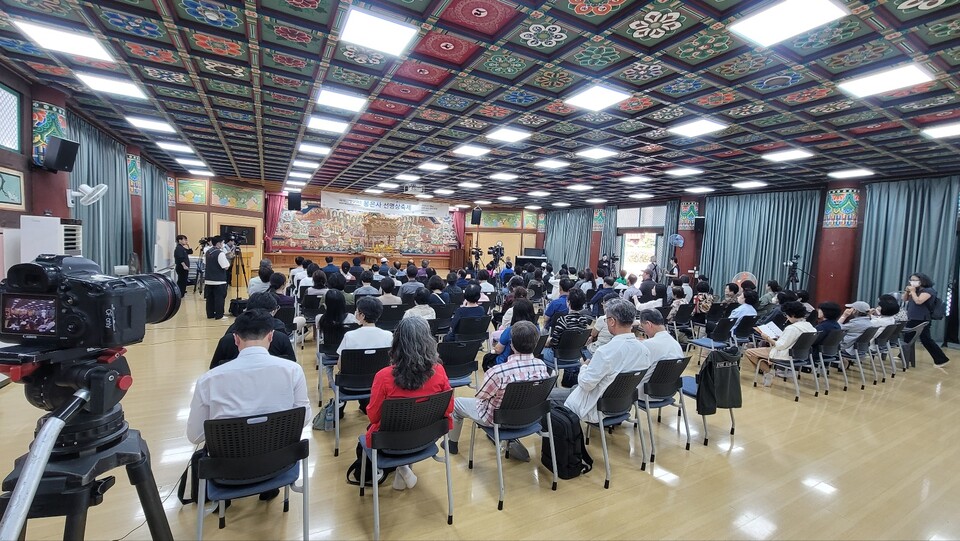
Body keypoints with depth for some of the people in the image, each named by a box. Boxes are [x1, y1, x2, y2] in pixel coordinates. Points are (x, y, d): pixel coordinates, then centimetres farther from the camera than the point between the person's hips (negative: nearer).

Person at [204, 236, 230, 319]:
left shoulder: (208, 252, 9)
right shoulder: (220, 253, -16)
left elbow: (206, 263, 18)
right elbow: (226, 267, -18)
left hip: (208, 280, 8)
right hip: (219, 281, -8)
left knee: (210, 298, 13)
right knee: (219, 298, -1)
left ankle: (210, 314, 19)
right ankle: (219, 315, 3)